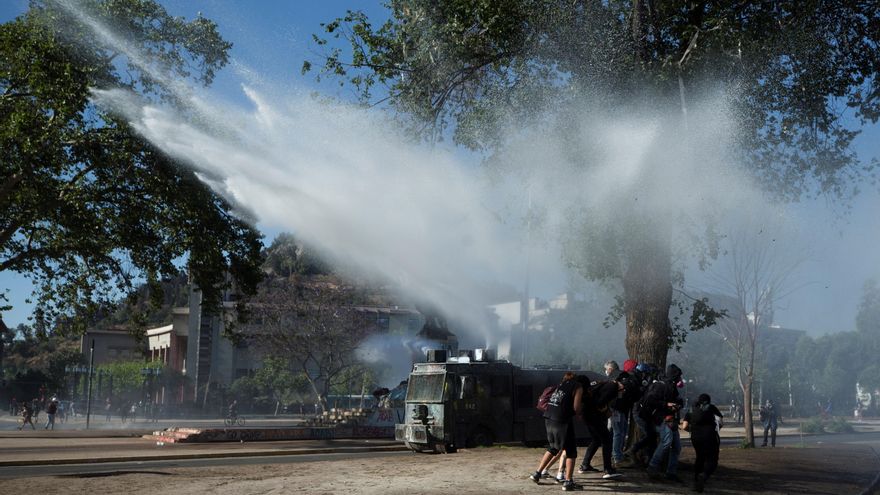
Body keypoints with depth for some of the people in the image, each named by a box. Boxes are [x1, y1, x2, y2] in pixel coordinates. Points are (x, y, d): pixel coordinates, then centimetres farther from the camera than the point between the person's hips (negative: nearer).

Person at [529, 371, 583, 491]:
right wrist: (579, 413, 14)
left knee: (552, 448, 24)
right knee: (571, 452, 5)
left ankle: (537, 474, 25)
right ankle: (568, 482, 1)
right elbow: (576, 408, -8)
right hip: (562, 421, -7)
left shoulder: (562, 384, 22)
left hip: (549, 418, 7)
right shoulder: (578, 388, 2)